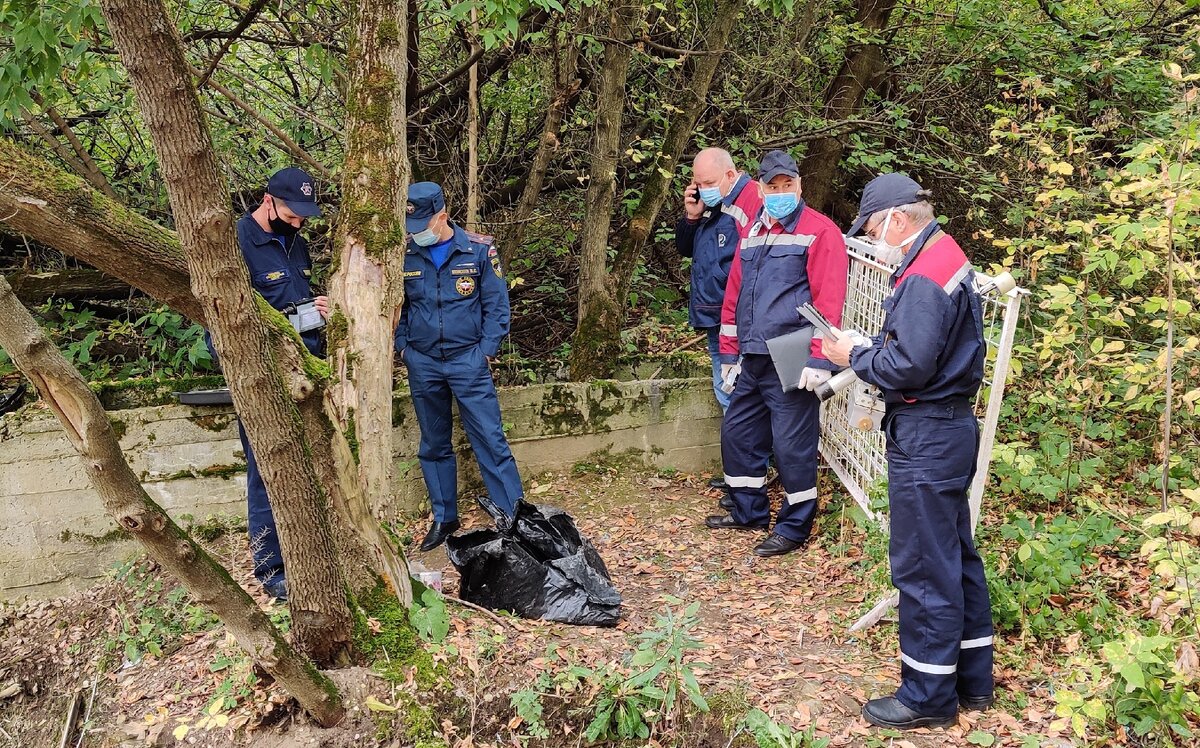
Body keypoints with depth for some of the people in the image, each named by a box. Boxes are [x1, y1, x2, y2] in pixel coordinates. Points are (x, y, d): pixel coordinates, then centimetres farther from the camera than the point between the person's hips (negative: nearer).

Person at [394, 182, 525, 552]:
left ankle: (515, 516, 4)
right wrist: (402, 347, 1)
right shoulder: (405, 255, 1)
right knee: (433, 446, 13)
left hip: (468, 360, -3)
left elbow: (496, 304, -3)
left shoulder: (479, 250, -6)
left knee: (490, 440, -4)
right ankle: (444, 518, 26)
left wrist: (486, 351, -9)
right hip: (422, 365, 3)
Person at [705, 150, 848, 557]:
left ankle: (795, 527, 16)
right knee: (737, 433, 16)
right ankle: (749, 511, 33)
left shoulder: (819, 232, -8)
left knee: (792, 445, -1)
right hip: (752, 361, 8)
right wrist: (730, 352, 15)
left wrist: (819, 360, -20)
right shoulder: (752, 232, 15)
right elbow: (734, 293, 18)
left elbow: (828, 302, -15)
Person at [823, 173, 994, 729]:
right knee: (956, 554, 17)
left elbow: (908, 368, -24)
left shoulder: (923, 277, -20)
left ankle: (929, 696, 12)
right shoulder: (949, 258, 13)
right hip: (952, 427, 11)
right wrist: (867, 347, 7)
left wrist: (854, 358, -9)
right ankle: (972, 679, 30)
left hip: (925, 438, -11)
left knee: (923, 567, -1)